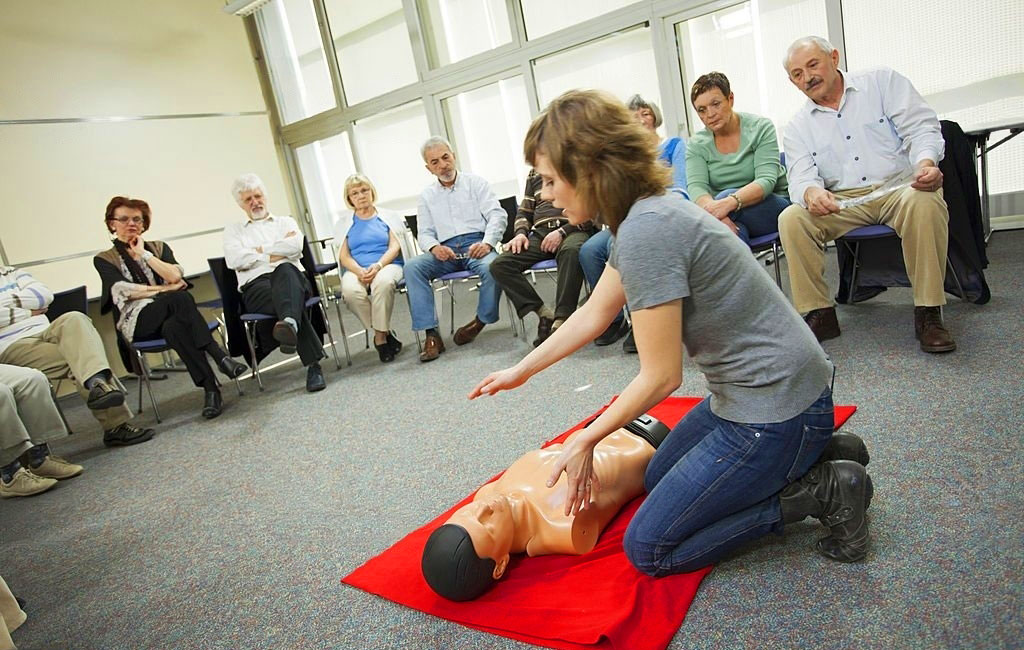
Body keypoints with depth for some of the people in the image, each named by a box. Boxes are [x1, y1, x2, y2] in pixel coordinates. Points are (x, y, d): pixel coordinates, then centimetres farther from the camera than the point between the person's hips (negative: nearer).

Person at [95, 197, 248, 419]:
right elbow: (123, 291, -4)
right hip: (137, 321, -2)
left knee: (173, 327, -38)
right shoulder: (104, 259, 14)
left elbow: (175, 276, 2)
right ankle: (221, 358, -46)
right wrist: (165, 289, -5)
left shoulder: (159, 248, 22)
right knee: (179, 298, -35)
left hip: (170, 315, 3)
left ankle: (210, 389, -49)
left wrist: (144, 255, 3)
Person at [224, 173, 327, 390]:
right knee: (288, 297, -37)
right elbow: (234, 260, 5)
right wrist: (275, 255, 3)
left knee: (285, 269, -39)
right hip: (256, 286, 0)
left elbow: (295, 246, 4)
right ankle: (313, 365, -49)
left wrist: (260, 250, 6)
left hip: (291, 276, 1)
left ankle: (289, 323, -69)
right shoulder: (233, 230, 27)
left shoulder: (286, 222, 28)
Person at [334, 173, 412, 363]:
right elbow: (344, 256, 9)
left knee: (383, 281, -39)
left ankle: (380, 336, -25)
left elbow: (395, 247, 5)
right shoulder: (344, 224, 21)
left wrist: (377, 266, -15)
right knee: (350, 290, -36)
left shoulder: (389, 217, 18)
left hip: (387, 266, -1)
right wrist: (359, 271, -13)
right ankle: (386, 334, -21)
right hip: (356, 271, 2)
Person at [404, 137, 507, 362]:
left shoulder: (475, 182, 11)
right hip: (445, 251, 3)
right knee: (412, 267, -25)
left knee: (491, 266, -36)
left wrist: (487, 242, -19)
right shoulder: (427, 196, 19)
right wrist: (434, 247, -11)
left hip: (476, 244, -2)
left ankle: (481, 320, -10)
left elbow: (497, 215, 1)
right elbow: (424, 233, 14)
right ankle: (431, 334, -27)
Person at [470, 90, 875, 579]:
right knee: (656, 481, 27)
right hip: (755, 392, 10)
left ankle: (821, 491, 1)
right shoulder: (644, 214, 5)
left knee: (647, 549, 1)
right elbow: (594, 314, 14)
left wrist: (587, 439, -7)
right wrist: (520, 370, 22)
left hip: (775, 408, -10)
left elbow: (661, 377, -21)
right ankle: (807, 458, 18)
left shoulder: (646, 231, -26)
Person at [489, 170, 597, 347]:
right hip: (540, 233, 4)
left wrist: (562, 231, -13)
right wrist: (521, 233, 4)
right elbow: (524, 212, 27)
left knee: (571, 251, -42)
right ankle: (544, 314, -22)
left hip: (573, 231, -4)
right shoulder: (534, 174, 26)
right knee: (499, 265, -21)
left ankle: (561, 319, -40)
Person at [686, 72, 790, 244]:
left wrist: (729, 203, -39)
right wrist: (716, 212, -38)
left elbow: (766, 180, -18)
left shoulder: (761, 128, -5)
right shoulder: (697, 145, 2)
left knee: (724, 196, -32)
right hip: (734, 218, 2)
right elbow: (696, 187, -14)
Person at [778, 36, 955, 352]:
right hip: (841, 202, 2)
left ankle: (928, 312, -24)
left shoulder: (883, 81, 8)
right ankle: (818, 313, -18)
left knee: (924, 202, -36)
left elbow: (921, 127, -1)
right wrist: (811, 192, -31)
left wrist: (925, 162, -24)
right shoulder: (797, 127, 10)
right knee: (791, 219, -25)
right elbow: (801, 177, -5)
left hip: (900, 186, -1)